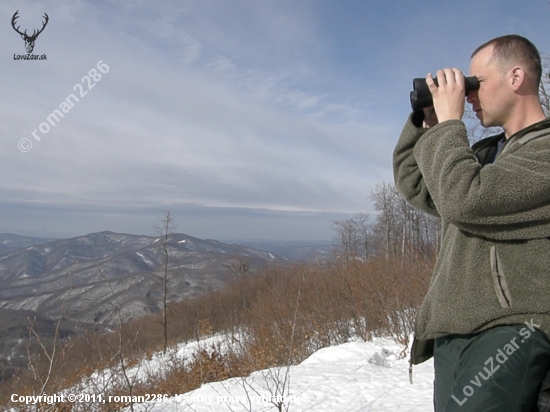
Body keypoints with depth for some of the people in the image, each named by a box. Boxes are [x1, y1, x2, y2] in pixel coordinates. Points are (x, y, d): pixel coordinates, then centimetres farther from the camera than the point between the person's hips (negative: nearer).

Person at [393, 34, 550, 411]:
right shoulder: (487, 153, 17)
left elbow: (463, 198, -20)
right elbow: (413, 185, 21)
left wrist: (449, 121, -7)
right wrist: (426, 122, 10)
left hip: (510, 332, -8)